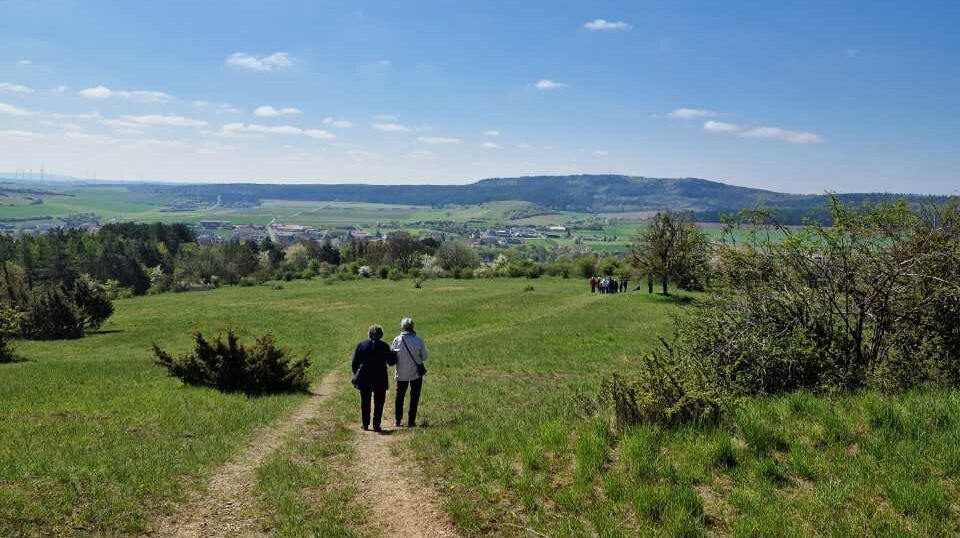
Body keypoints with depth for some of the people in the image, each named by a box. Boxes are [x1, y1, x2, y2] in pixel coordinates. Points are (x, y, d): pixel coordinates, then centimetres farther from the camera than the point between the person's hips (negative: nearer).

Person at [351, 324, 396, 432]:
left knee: (365, 403, 14)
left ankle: (365, 424, 16)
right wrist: (394, 353, 16)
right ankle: (376, 425, 5)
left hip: (364, 379, 2)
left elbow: (354, 363, 3)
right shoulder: (384, 346, -7)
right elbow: (391, 362, -1)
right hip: (380, 379, -2)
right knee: (378, 403, 8)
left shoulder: (361, 345, 0)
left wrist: (356, 375, 15)